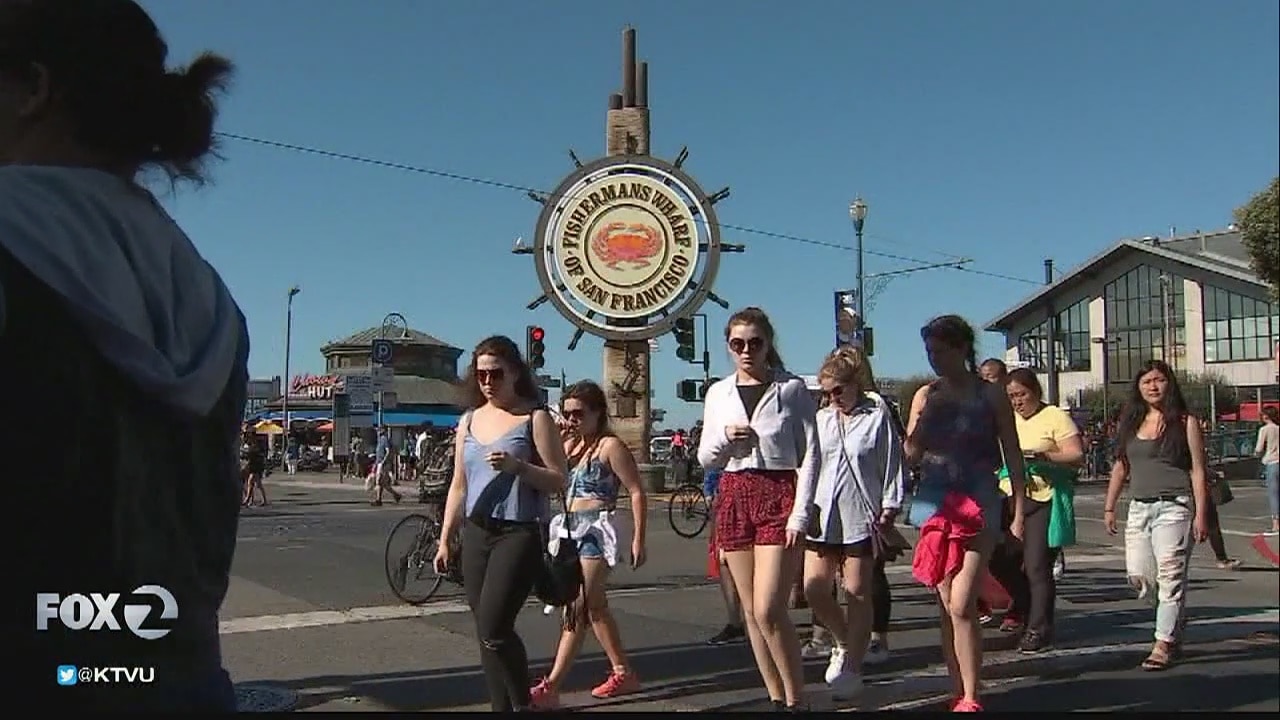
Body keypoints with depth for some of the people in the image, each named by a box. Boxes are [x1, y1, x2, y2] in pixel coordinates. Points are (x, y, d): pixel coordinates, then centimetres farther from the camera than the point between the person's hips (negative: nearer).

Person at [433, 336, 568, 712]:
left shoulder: (535, 418, -3)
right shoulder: (469, 421, 13)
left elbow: (559, 481, -8)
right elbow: (458, 486, 17)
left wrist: (517, 466, -22)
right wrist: (445, 540, 14)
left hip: (520, 533, -6)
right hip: (476, 533, 6)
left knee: (493, 629, -14)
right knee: (485, 632, 8)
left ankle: (523, 704, 5)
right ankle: (501, 706, 20)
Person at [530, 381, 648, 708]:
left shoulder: (610, 445, -7)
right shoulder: (569, 445, 14)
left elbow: (637, 492, -9)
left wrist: (638, 539, -14)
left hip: (596, 530, -9)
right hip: (569, 530, 9)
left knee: (578, 609, -11)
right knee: (594, 607, 16)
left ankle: (550, 687, -13)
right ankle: (623, 673, 28)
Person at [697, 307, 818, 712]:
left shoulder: (791, 388, -1)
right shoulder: (718, 394, 10)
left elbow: (809, 454, -3)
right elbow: (705, 459, 13)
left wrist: (800, 512, -12)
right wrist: (724, 437, -8)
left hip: (779, 495, -5)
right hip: (734, 498, 5)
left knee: (769, 610, -12)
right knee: (751, 611, 7)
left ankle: (796, 700, 3)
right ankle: (776, 697, 19)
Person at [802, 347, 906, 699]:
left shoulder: (878, 416, -2)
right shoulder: (821, 419, 10)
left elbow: (893, 465, -1)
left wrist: (888, 510, -5)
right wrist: (806, 506, 10)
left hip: (862, 517, -4)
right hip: (823, 517, 4)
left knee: (857, 593, 2)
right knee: (814, 587, 0)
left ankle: (852, 668, 12)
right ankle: (843, 642, 27)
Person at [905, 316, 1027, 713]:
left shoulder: (991, 394, 1)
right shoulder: (926, 395, 9)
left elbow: (1013, 456, 3)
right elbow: (912, 454, 6)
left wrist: (1019, 512, -1)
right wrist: (925, 417, -10)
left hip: (978, 501, -4)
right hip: (935, 500, 4)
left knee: (961, 605, -13)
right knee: (946, 606, 7)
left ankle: (970, 699, -3)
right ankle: (958, 693, 16)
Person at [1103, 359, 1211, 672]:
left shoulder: (1185, 422, -1)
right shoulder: (1131, 423, 12)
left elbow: (1198, 470, -3)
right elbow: (1120, 467, 17)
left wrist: (1200, 515, -9)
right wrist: (1109, 507, 13)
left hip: (1174, 507, -5)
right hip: (1139, 508, 5)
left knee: (1170, 575, -6)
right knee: (1138, 576, 1)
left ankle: (1164, 645, -1)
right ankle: (1176, 618, 26)